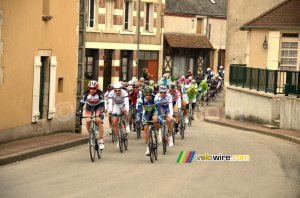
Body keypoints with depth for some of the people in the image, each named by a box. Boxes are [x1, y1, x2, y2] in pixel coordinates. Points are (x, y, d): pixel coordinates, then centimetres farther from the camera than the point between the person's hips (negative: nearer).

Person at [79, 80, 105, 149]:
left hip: (98, 106, -2)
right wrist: (80, 114, -37)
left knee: (98, 120, -25)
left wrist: (101, 113, -47)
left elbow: (102, 104, -32)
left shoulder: (100, 93, -29)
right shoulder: (86, 93, -26)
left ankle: (101, 141, -19)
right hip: (89, 106, 2)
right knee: (88, 121, -22)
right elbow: (81, 104, -26)